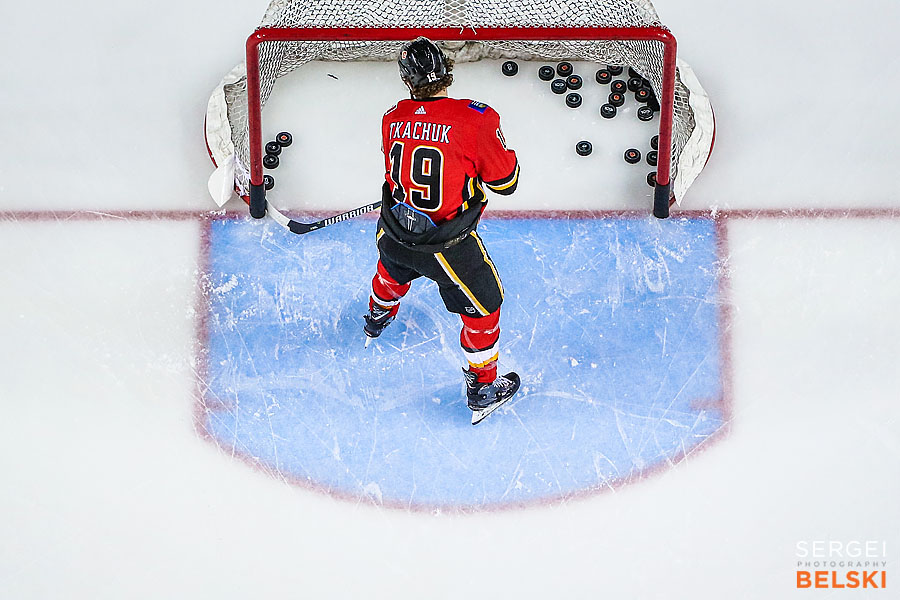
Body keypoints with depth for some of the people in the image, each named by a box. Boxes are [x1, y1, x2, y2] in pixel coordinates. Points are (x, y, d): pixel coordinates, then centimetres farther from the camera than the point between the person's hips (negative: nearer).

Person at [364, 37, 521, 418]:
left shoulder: (393, 118, -5)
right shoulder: (476, 119, -23)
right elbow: (506, 182, -14)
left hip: (394, 231, 6)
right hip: (445, 243, -6)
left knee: (394, 268, 39)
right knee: (483, 304, 16)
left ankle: (377, 318, 69)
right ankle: (482, 389, 28)